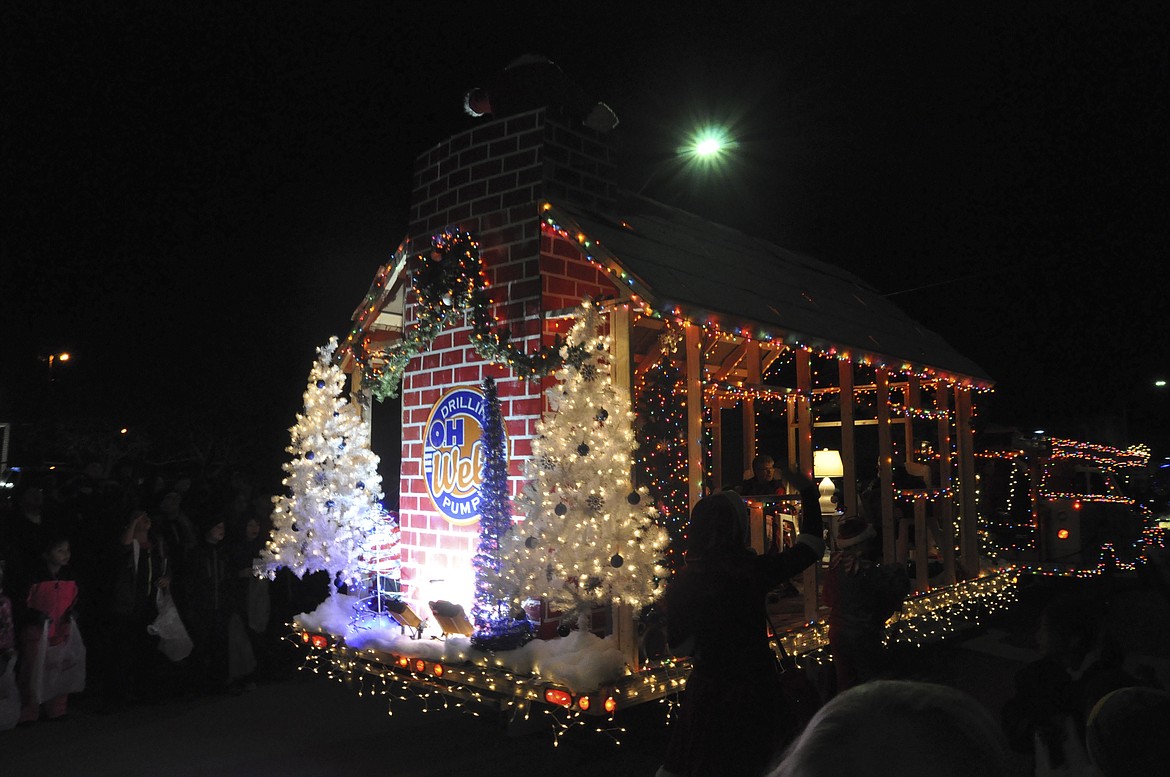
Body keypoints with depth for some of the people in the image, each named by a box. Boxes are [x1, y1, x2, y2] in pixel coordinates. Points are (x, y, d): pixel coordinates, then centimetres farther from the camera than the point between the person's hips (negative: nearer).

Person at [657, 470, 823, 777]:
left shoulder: (681, 584, -14)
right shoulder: (754, 571, -19)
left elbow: (679, 645, -1)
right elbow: (812, 545, -3)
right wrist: (808, 492, 8)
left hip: (707, 691, 1)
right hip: (755, 690, -1)